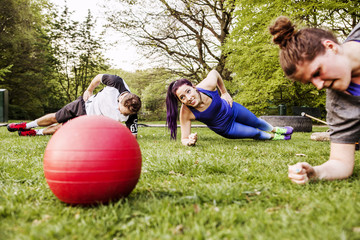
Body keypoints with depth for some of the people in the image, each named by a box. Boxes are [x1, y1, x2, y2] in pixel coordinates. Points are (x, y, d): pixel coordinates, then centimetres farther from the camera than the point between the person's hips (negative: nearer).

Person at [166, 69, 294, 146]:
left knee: (257, 123, 26)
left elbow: (214, 72, -12)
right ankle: (273, 137, 50)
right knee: (255, 133, 11)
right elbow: (184, 139, -31)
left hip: (231, 109, 2)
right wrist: (189, 142, -54)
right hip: (225, 129, -1)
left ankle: (275, 129, 63)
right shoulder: (186, 113, -39)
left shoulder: (209, 84, -37)